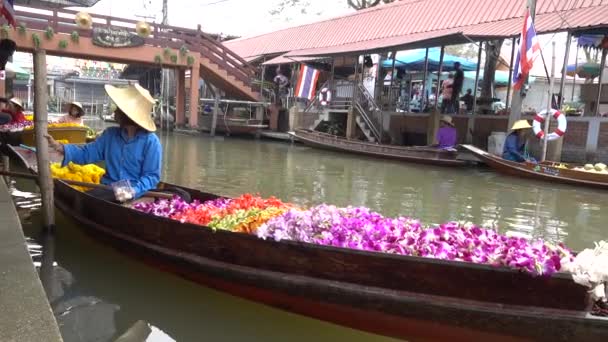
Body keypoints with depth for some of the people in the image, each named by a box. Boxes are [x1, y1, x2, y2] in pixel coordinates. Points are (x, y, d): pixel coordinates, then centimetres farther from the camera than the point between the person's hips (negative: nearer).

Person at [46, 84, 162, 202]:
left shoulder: (151, 142, -8)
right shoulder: (110, 134, 12)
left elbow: (151, 176, -11)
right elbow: (86, 153, 14)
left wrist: (133, 190, -27)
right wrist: (58, 146, 0)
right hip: (108, 189, 6)